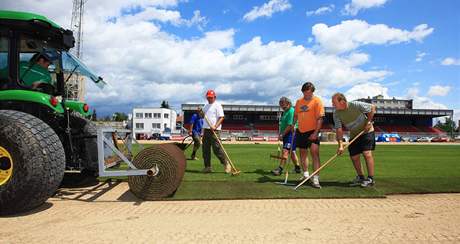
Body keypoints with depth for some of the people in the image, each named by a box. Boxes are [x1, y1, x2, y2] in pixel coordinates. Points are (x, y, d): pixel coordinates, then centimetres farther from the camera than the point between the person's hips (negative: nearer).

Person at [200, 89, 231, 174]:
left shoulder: (217, 105, -4)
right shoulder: (206, 106, 19)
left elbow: (221, 118, -12)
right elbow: (202, 116, 25)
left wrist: (215, 126, -25)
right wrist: (200, 112, 2)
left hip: (214, 130, -8)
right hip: (206, 129, 8)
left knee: (217, 149, -11)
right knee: (205, 149, 7)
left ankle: (226, 164, 2)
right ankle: (208, 167, 14)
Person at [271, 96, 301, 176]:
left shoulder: (291, 111, -13)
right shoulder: (285, 112, 18)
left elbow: (290, 125, -20)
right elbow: (282, 125, 23)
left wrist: (282, 134, -17)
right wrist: (281, 134, 12)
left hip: (290, 134, -10)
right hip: (286, 134, 10)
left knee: (285, 151, -14)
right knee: (291, 151, 16)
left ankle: (280, 169, -17)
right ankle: (297, 167, 27)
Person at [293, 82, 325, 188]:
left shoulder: (317, 101, -8)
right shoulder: (299, 101, 9)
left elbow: (320, 118, -14)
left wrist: (315, 133, -20)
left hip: (312, 131, -6)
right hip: (301, 131, 6)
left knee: (315, 153, -14)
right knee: (303, 153, 15)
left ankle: (315, 179, -12)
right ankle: (306, 174, 32)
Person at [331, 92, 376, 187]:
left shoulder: (356, 105, -24)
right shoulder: (336, 114, -14)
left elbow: (372, 107, -10)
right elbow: (339, 130, -17)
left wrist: (369, 122, -14)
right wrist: (340, 145, -25)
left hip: (367, 132, -4)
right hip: (354, 135, 4)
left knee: (367, 153, -16)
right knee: (354, 157, 1)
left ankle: (370, 179, -6)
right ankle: (360, 177, 21)